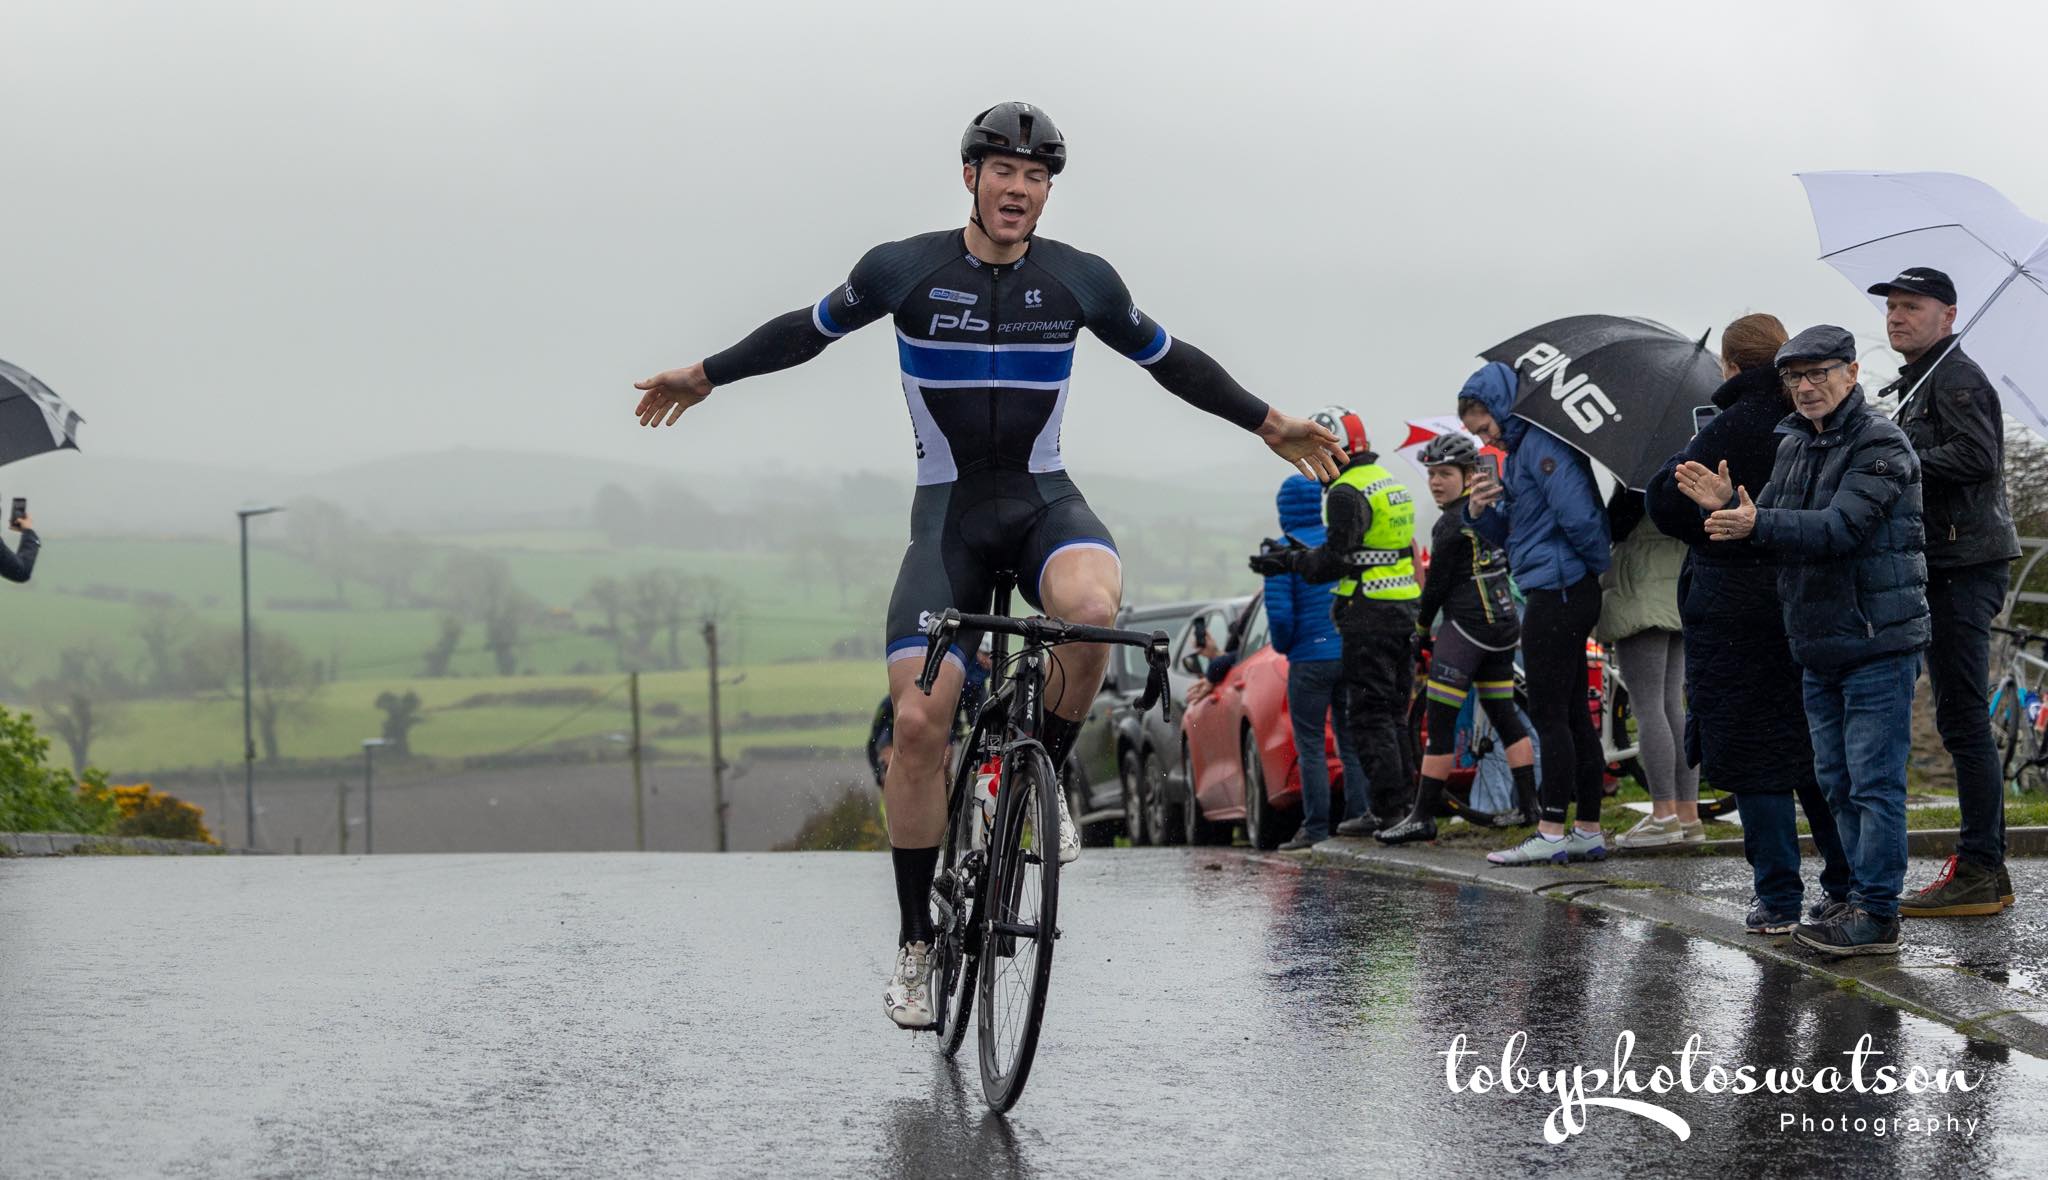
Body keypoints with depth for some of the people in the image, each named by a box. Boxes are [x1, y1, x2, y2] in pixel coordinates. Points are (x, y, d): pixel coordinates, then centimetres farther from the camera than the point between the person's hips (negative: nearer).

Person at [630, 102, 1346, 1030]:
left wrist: (1270, 425, 18)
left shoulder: (1080, 281, -2)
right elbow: (811, 329, 11)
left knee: (1090, 606, -36)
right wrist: (704, 378, 19)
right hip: (949, 511, 0)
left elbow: (1166, 358, 13)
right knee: (918, 720, -13)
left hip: (1044, 499, 0)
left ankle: (1046, 776, -8)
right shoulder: (904, 270, -6)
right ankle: (915, 944, 2)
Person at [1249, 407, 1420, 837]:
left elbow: (1336, 559, -18)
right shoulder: (1388, 482, 18)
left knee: (1370, 716, -6)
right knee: (1393, 714, 14)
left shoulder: (1348, 491, -13)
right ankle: (1404, 800, 15)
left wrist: (1289, 562, -5)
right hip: (1403, 608, 10)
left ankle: (1387, 809, -8)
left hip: (1369, 614, -10)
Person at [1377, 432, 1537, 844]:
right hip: (1504, 623, 10)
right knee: (1504, 715, 15)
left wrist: (1422, 627, 5)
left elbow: (1437, 583, -10)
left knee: (1439, 720, -8)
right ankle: (1530, 806, 14)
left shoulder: (1452, 524, -14)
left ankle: (1423, 817, -9)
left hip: (1468, 625, -10)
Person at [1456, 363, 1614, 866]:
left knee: (1550, 715, -7)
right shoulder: (1520, 450, 18)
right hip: (1568, 596, 10)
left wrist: (1599, 561, -7)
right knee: (1573, 715, 11)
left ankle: (1551, 833, -5)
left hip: (1559, 593, -10)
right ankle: (1589, 830, 13)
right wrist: (1479, 511, 1)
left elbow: (1579, 515, -24)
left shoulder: (1541, 445, -14)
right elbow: (1507, 534, 22)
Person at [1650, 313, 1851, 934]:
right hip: (1811, 603, 6)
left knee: (1751, 751, 0)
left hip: (1738, 607, -6)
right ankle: (1846, 885, 17)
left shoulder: (1734, 428, -14)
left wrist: (1686, 458, 9)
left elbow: (1664, 504, -9)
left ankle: (1778, 898, -1)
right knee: (1813, 746, 15)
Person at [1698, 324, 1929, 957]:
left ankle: (1876, 914, -6)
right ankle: (1860, 904, 20)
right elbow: (1767, 521, 11)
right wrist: (1729, 503, -10)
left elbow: (1841, 526, -24)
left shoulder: (1880, 444, -12)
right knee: (1837, 782, 12)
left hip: (1878, 642, -8)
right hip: (1819, 646, 9)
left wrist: (1757, 523, -33)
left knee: (1874, 780, -8)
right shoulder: (1794, 444, 14)